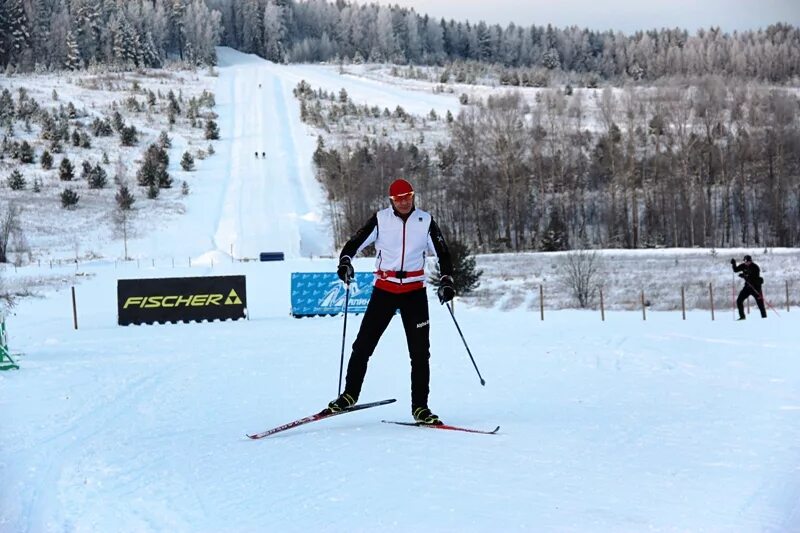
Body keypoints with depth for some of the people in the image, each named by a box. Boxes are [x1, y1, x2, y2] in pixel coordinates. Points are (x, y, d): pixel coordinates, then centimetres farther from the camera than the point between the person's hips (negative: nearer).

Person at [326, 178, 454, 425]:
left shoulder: (425, 221, 0)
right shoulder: (380, 219, -3)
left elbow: (442, 253, 4)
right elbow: (355, 242, -3)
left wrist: (446, 280, -9)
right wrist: (345, 261, -22)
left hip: (415, 291, 1)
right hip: (384, 289, -1)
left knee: (420, 352, -1)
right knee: (363, 344, -1)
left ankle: (419, 407, 7)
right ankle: (349, 394, 14)